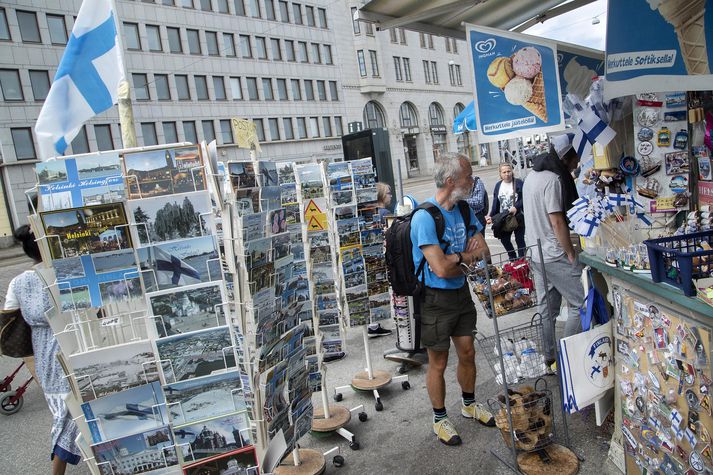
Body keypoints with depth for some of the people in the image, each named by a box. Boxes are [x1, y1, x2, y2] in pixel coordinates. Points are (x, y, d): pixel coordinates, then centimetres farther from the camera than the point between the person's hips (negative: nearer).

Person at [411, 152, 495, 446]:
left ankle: (469, 405, 44)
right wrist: (468, 257, -9)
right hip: (435, 298, -7)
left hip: (461, 292, 7)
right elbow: (441, 269, -29)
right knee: (438, 364, 9)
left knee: (467, 354, 20)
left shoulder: (464, 209, 2)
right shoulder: (424, 217, -24)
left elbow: (484, 251, 2)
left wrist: (457, 257, -18)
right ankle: (440, 419, 31)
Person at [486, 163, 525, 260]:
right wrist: (491, 216, -1)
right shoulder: (498, 185, 7)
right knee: (504, 239, 9)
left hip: (518, 217, -4)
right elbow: (495, 203, 7)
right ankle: (513, 259, 28)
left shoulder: (518, 182, -5)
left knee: (519, 239, 5)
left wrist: (516, 207, -26)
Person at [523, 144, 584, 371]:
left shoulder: (531, 176, 13)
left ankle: (548, 358, 22)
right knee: (580, 303, 0)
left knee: (546, 309, 14)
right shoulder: (553, 179, -16)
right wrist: (572, 255, -12)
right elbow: (557, 222, -19)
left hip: (536, 254, 9)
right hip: (556, 255, -9)